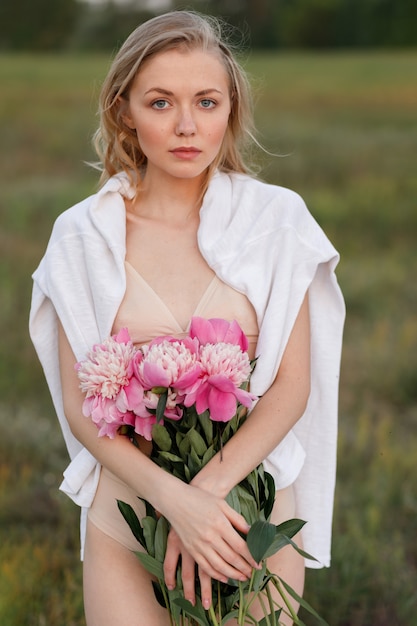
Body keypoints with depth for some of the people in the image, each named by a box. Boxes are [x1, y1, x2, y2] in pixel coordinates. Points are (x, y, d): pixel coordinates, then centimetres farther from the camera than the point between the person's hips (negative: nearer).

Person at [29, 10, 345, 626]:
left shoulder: (276, 218, -4)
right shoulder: (82, 235, -3)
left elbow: (293, 384, -5)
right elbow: (79, 405, -5)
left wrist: (208, 490, -19)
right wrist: (173, 498, -19)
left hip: (253, 508, 0)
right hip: (126, 512, 0)